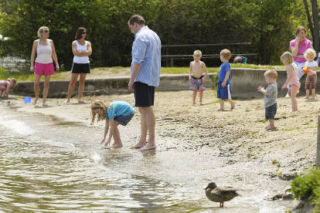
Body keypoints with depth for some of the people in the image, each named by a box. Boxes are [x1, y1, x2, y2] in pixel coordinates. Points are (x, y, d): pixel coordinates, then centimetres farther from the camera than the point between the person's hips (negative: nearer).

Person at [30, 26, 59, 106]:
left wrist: (57, 64, 5)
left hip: (49, 64, 2)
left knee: (47, 83, -1)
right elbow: (33, 54, 2)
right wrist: (32, 65, -4)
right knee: (36, 83, -5)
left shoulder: (50, 42, 5)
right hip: (39, 64, -1)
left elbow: (54, 54, 11)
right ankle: (36, 97, 19)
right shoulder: (36, 42, -1)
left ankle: (44, 100, 4)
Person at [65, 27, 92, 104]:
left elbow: (89, 52, -9)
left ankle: (80, 98, 3)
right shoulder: (74, 43, 0)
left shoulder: (88, 43, 7)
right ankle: (68, 98, 0)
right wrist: (85, 53, -10)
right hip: (76, 63, -2)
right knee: (73, 81, -4)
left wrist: (80, 53, -16)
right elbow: (75, 53, -13)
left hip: (85, 64, 3)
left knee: (82, 81, 2)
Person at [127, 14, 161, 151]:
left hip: (142, 78, -10)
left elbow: (138, 61, -19)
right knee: (144, 109, 14)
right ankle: (143, 140, 18)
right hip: (152, 78, 10)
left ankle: (151, 142, -7)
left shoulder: (141, 37, -13)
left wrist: (131, 80, -15)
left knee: (146, 109, -8)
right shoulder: (154, 35, 18)